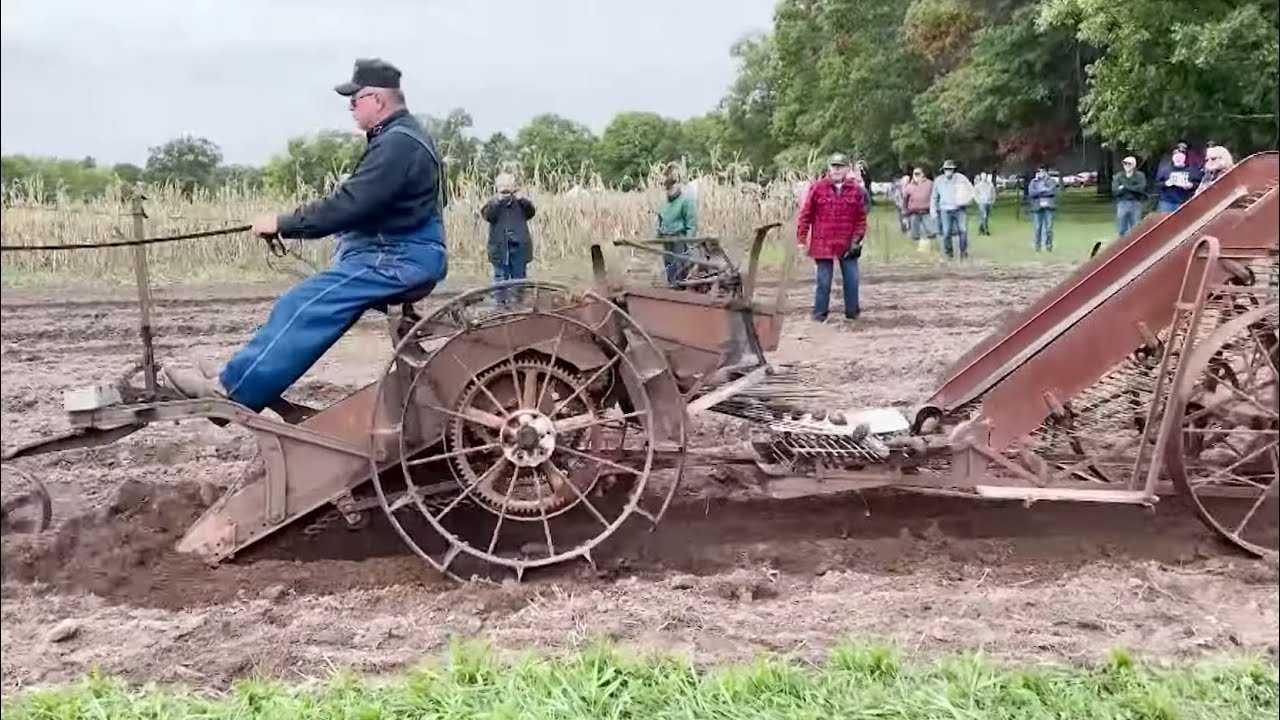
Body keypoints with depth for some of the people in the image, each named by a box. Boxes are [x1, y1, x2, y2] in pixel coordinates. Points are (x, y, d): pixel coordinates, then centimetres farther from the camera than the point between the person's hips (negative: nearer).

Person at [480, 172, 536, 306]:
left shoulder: (520, 202, 8)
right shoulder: (492, 202, 2)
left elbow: (531, 212, -4)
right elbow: (488, 216, -14)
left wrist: (522, 199, -16)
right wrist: (498, 201, -22)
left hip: (519, 246, 2)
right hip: (500, 247, -2)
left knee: (519, 277, 9)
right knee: (501, 277, 3)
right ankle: (501, 302, 8)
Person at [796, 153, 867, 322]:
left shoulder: (855, 190, 2)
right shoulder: (817, 188, -3)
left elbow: (861, 217, 6)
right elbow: (805, 215, -1)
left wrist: (857, 238, -2)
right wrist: (801, 239, -3)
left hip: (847, 245, 2)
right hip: (822, 244, -2)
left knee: (851, 280, 7)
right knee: (823, 281, 4)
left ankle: (852, 311, 21)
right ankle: (820, 312, 15)